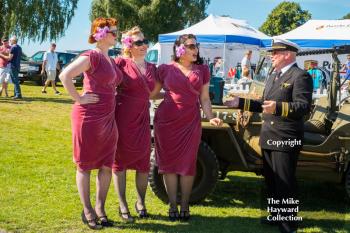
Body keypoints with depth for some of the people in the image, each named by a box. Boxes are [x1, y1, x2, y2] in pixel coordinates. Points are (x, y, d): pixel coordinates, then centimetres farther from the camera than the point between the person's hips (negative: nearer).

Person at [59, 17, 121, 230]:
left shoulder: (111, 60, 14)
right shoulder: (92, 56, -11)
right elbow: (65, 75, -21)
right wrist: (79, 99, -18)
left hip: (108, 119, 8)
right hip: (89, 117, -8)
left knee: (107, 166, 10)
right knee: (85, 165, 5)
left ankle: (100, 208, 23)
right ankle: (87, 211, 15)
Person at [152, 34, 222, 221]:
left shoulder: (202, 70, 7)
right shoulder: (165, 69, 1)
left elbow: (204, 98, 6)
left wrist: (210, 117, -7)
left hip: (191, 122, 1)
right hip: (166, 121, -1)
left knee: (188, 164, 3)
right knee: (169, 163, 4)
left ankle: (184, 206, 17)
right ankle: (172, 206, 16)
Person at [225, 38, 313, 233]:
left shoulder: (301, 76, -11)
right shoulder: (273, 77, 17)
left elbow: (304, 107, -22)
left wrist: (278, 107, -36)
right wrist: (241, 103, 13)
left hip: (287, 139, -9)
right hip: (269, 137, 9)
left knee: (285, 183, -2)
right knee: (271, 180, 18)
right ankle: (277, 215, 34)